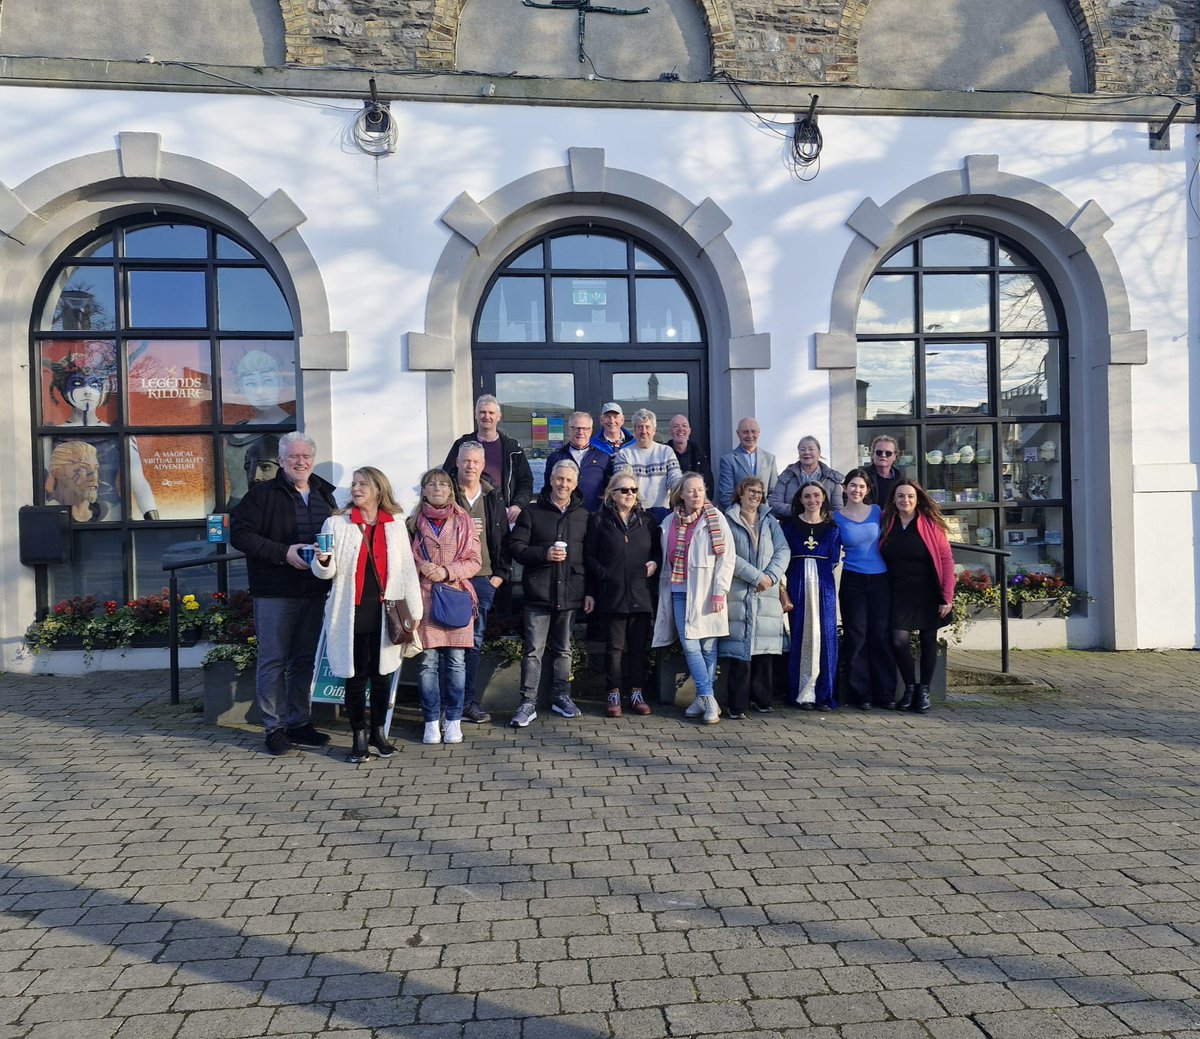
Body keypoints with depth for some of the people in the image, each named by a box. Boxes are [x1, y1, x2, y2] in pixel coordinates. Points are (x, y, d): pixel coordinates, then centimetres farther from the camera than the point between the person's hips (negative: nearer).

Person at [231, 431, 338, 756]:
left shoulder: (324, 495, 14)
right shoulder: (263, 493, -3)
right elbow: (240, 533, -11)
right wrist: (283, 552, -19)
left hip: (314, 592, 5)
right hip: (274, 592, -5)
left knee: (305, 659, 11)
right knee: (273, 659, 1)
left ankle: (300, 723, 22)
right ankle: (274, 727, 12)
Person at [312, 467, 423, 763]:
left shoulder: (396, 524, 6)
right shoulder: (337, 524, 2)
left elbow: (407, 570, 6)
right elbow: (327, 572, 3)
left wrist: (414, 612, 2)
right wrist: (323, 560, -20)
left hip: (385, 612, 1)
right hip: (352, 613, -1)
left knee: (382, 674, 9)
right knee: (356, 676, 3)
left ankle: (378, 732, 25)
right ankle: (359, 736, 16)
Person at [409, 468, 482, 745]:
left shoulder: (464, 520, 8)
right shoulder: (414, 522, 9)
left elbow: (474, 560, 4)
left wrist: (447, 571, -10)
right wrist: (421, 566, -8)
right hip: (424, 597, 0)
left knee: (456, 661, 2)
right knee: (427, 661, 0)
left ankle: (454, 720, 13)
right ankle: (431, 721, 12)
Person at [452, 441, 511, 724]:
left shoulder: (493, 498, 12)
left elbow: (502, 538, 13)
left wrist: (500, 573, 5)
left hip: (483, 580, 3)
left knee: (475, 642, 7)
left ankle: (469, 701, 16)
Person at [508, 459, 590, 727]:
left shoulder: (583, 516, 10)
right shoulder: (532, 512, 2)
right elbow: (515, 547, -2)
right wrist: (544, 554, -17)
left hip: (570, 594, 3)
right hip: (538, 593, -3)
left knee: (563, 649, 14)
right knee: (533, 650, -3)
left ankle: (562, 697, 25)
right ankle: (528, 703, 2)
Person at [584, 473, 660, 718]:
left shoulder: (648, 521, 11)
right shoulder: (599, 520, 4)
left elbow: (658, 551, 20)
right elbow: (589, 557, 3)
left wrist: (654, 563, -3)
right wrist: (590, 592, -1)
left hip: (641, 594, 2)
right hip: (612, 594, -2)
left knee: (639, 646, 6)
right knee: (614, 647, 2)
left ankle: (636, 693, 16)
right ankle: (614, 695, 11)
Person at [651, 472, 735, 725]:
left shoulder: (716, 519, -2)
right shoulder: (670, 522, 11)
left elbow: (726, 558, -6)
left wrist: (719, 592, -12)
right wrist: (665, 588, 11)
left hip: (706, 591, -3)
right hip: (679, 591, 3)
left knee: (708, 647, 2)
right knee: (689, 645, -4)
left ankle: (703, 698, 13)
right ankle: (708, 699, 1)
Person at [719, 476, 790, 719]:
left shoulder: (770, 521, 17)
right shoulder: (728, 521, 3)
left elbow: (783, 551, 6)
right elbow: (729, 556, -8)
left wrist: (771, 576, -10)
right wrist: (756, 576, -11)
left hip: (768, 594, 4)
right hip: (738, 594, -4)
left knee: (766, 647, 3)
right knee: (739, 649, -6)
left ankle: (762, 699, 15)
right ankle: (737, 704, -1)